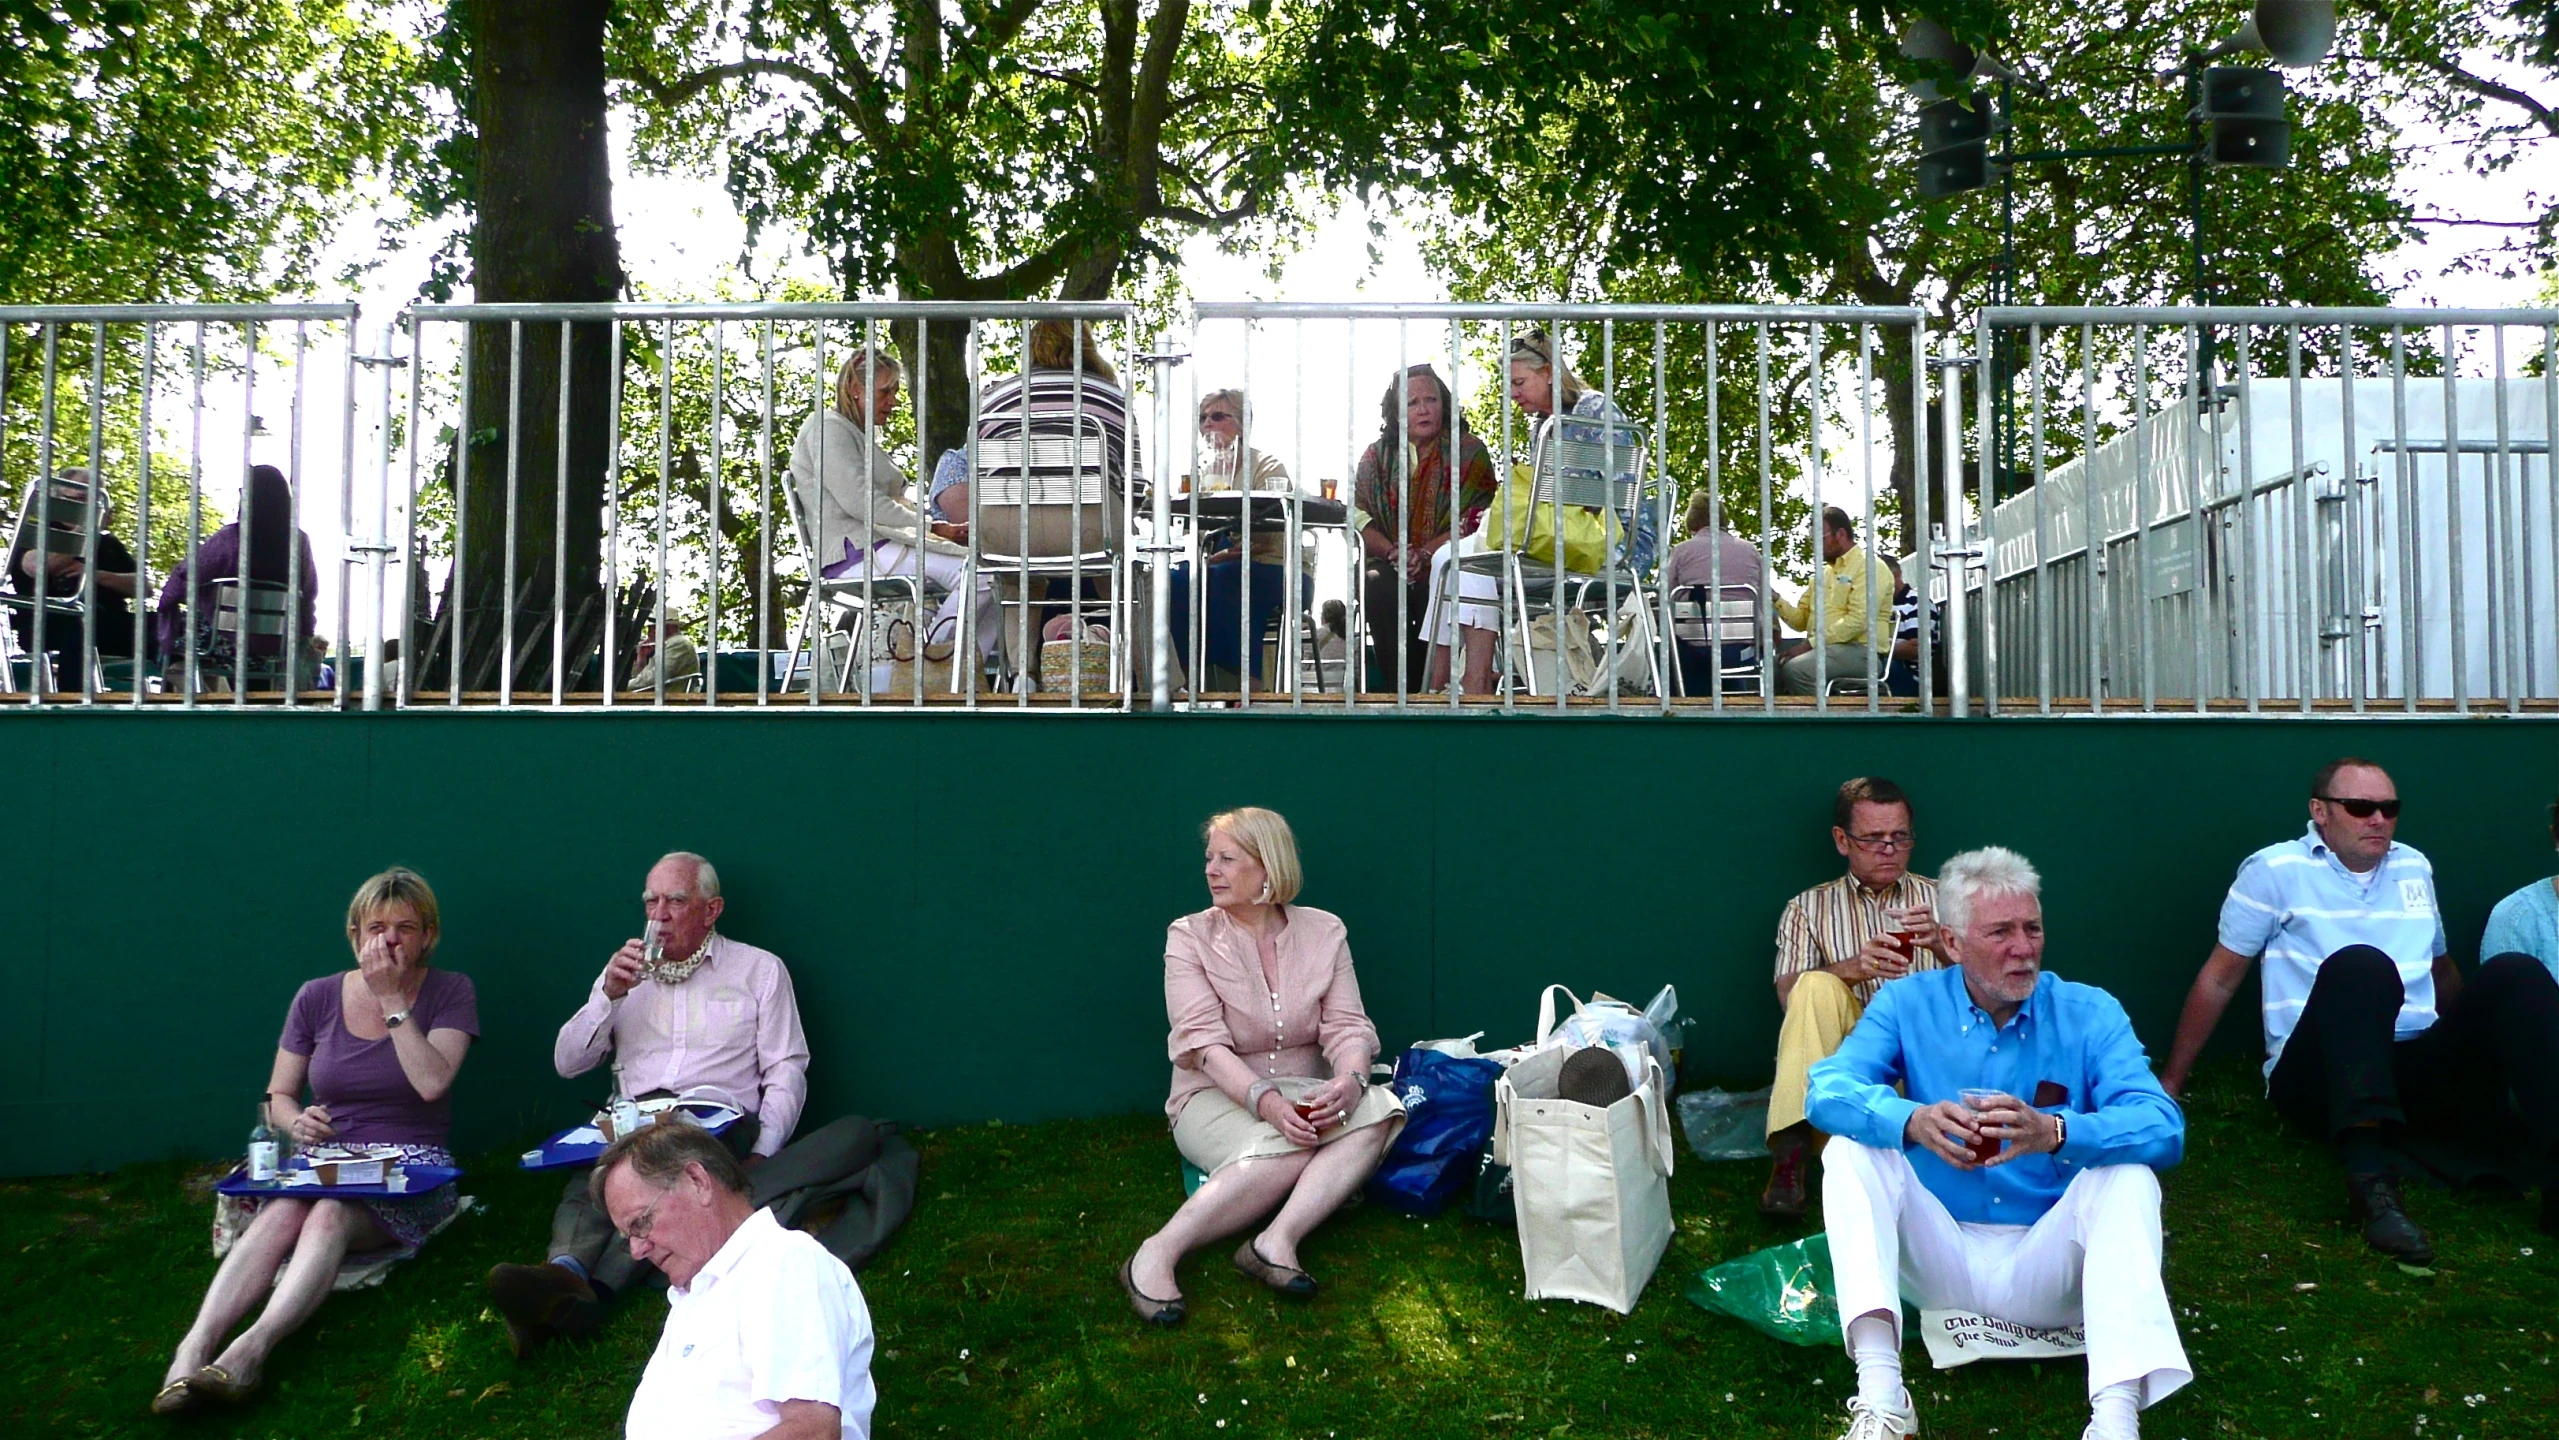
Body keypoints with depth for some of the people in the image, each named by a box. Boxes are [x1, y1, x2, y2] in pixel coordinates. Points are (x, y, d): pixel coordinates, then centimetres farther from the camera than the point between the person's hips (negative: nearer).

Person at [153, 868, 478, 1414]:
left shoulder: (450, 991, 2)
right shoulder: (317, 998, 9)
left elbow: (431, 1081, -14)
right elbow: (277, 1096, 15)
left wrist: (393, 1000, -13)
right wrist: (298, 1122, -9)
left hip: (412, 1168, -2)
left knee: (331, 1214, -35)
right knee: (281, 1214, -33)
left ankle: (251, 1348, -53)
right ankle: (192, 1351, -48)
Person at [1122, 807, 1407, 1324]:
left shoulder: (1323, 932, 4)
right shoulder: (1190, 937, -5)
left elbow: (1347, 1027, -4)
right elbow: (1205, 1043, -16)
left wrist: (1350, 1079, -28)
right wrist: (1264, 1100, -32)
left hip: (1299, 1092, 4)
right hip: (1216, 1095, -3)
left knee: (1378, 1108, -28)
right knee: (1282, 1150, -35)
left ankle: (1277, 1241, -38)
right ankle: (1157, 1254, -34)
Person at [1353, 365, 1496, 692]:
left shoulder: (1469, 451, 7)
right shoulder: (1377, 454, 15)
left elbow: (1473, 520, -4)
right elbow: (1359, 516, 5)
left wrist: (1425, 553, -17)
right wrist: (1393, 552, -13)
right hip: (1388, 565, 2)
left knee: (1433, 593, -33)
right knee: (1380, 590, -30)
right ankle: (1402, 691, -26)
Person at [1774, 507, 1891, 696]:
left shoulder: (1869, 566, -3)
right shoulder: (1824, 572, 24)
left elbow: (1858, 621, -15)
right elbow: (1801, 619, 19)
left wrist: (1811, 644, -18)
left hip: (1860, 652, -7)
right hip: (1822, 649, 7)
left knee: (1795, 670, -31)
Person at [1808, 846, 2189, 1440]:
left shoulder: (2090, 1014, -3)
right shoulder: (1907, 1005, -1)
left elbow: (2164, 1128, -19)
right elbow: (1829, 1087, -18)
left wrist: (2055, 1133, -41)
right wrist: (1913, 1121, -40)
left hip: (2043, 1272, -1)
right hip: (1939, 1263, 1)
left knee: (2128, 1176, -25)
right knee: (1852, 1150, -21)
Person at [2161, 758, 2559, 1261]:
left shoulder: (2414, 867, 21)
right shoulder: (2275, 870, 6)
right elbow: (2218, 980, 7)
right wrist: (2169, 1086, 6)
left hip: (2422, 1076, 5)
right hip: (2319, 1080, -5)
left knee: (2515, 973, -19)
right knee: (2360, 964, -35)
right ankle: (2370, 1179, -54)